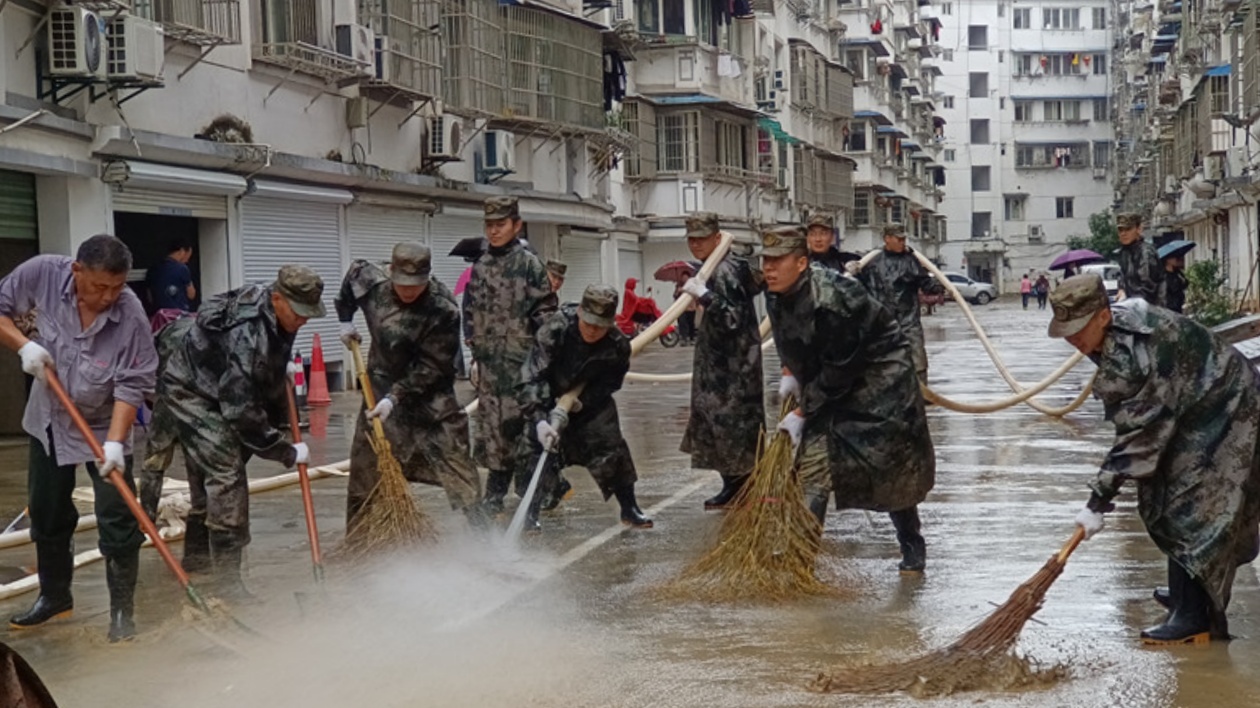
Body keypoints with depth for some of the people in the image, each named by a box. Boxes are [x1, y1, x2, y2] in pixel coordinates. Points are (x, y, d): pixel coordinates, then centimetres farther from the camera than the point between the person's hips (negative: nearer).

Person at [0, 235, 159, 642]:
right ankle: (54, 596, 35)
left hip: (104, 425, -4)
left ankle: (123, 611, 9)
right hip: (48, 421, 4)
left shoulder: (131, 315, -29)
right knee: (46, 514, 16)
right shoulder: (43, 274, -21)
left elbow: (131, 387, -25)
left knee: (117, 521, -6)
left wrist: (113, 443, -33)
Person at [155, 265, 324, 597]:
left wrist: (285, 365, 2)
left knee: (205, 474, 20)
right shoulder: (247, 336, -37)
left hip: (215, 388, 10)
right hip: (188, 391, -10)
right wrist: (288, 453, -26)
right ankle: (228, 580, -18)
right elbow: (242, 412, -33)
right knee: (226, 473, -18)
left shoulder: (276, 313, -9)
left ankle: (197, 555, 37)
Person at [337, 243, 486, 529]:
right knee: (365, 469, 8)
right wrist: (345, 318, 13)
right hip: (382, 386, 4)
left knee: (454, 460, -10)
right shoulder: (371, 282, -10)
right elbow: (354, 270, 16)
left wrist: (395, 397, -28)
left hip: (430, 396, -4)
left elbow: (429, 368, -23)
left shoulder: (443, 310, -25)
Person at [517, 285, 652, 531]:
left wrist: (583, 401, -21)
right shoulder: (555, 331, -34)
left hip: (592, 401, 2)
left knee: (611, 447, -3)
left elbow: (610, 383, -7)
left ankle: (630, 510, 14)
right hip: (549, 397, -2)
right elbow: (531, 377, -36)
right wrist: (539, 420, -44)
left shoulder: (618, 345, -24)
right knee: (539, 447, -12)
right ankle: (529, 512, 3)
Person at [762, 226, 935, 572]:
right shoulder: (777, 296, -7)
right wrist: (789, 373, 3)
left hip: (881, 376, -7)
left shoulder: (831, 301, -33)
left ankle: (913, 550, 16)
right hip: (830, 381, 8)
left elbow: (838, 371, -27)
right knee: (814, 461, -2)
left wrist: (802, 413, -20)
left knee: (892, 465, -3)